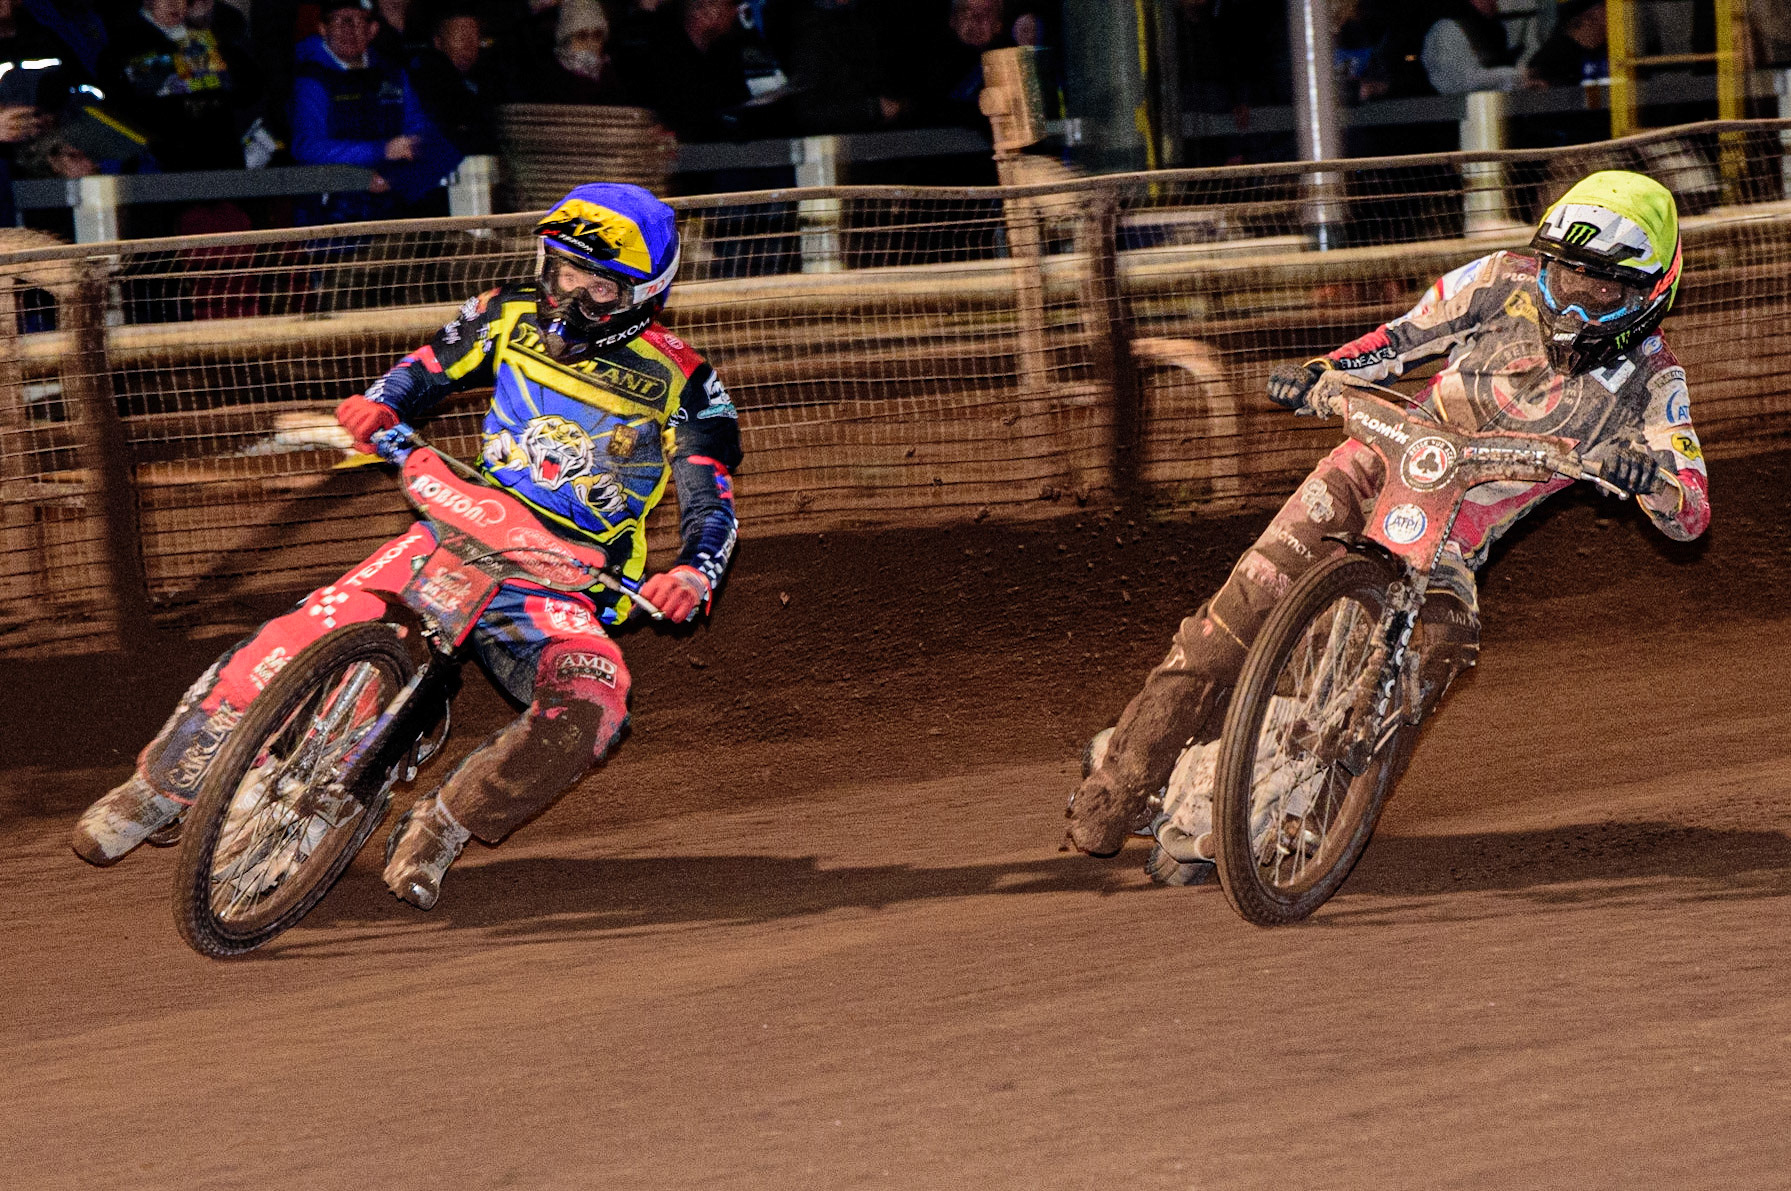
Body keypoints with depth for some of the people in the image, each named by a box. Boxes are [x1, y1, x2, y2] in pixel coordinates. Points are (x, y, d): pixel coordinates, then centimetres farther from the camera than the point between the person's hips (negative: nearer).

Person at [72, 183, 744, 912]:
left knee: (590, 707, -33)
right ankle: (159, 787, -10)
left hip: (564, 584, -2)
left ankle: (440, 828, -12)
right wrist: (379, 406, -7)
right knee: (312, 632, -22)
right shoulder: (513, 316, 6)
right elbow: (429, 367, 16)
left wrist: (693, 575, -29)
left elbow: (711, 504, -7)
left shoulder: (683, 385, -3)